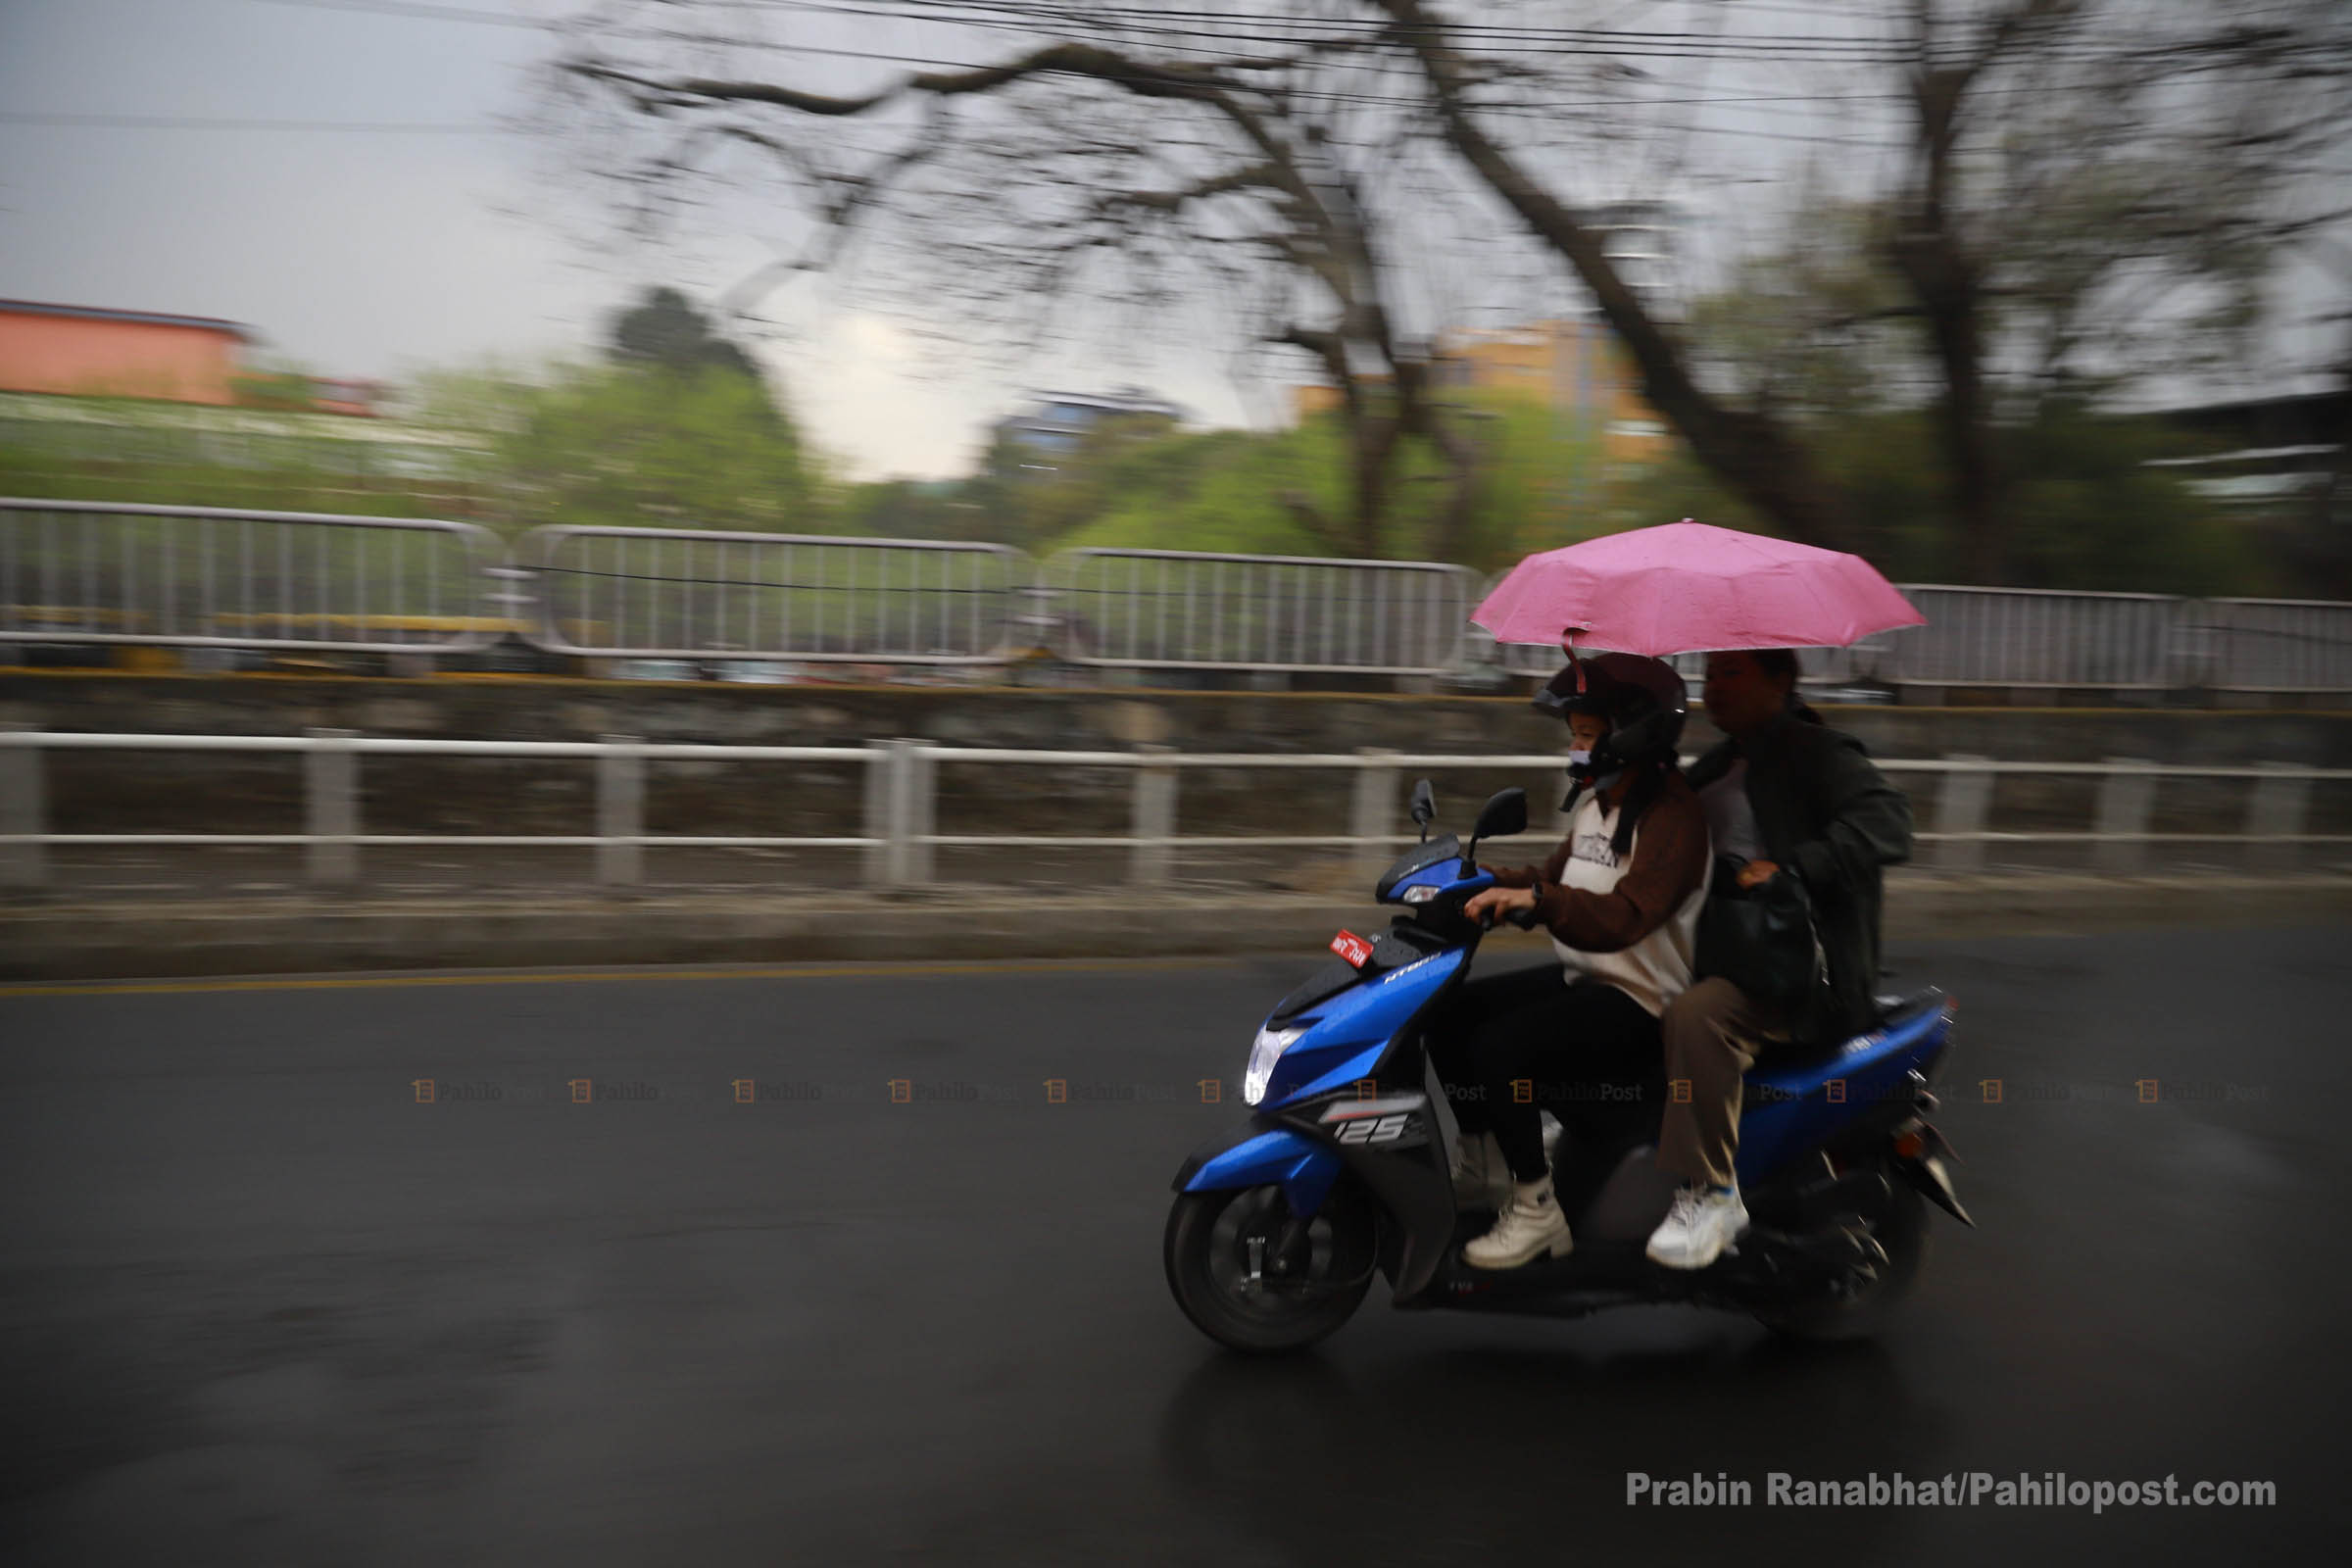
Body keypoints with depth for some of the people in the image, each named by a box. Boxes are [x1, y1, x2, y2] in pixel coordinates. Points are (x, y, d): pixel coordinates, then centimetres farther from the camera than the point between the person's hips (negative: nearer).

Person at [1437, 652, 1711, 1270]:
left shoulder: (1671, 815, -18)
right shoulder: (1595, 801, 12)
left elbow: (1624, 916, -32)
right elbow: (1557, 876, 21)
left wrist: (1536, 899, -46)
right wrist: (1484, 881, 3)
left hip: (1639, 999, -10)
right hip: (1582, 976, 10)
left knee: (1499, 1047, -27)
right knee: (1447, 1014, 2)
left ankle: (1536, 1208, -14)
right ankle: (1481, 1157, 16)